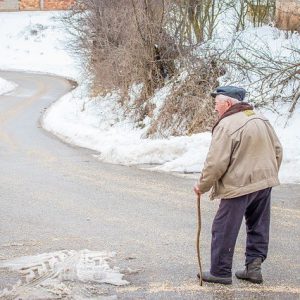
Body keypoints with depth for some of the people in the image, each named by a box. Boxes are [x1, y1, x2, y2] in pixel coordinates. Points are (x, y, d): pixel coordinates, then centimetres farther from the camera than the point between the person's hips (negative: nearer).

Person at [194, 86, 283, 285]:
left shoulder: (226, 126, -16)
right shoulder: (261, 120, 8)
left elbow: (216, 163, -17)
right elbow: (278, 151, 14)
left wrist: (202, 186, -4)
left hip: (238, 186, -8)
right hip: (265, 183, 8)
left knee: (224, 230, 4)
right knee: (258, 227, 17)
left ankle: (220, 272, 11)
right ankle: (254, 267, 18)